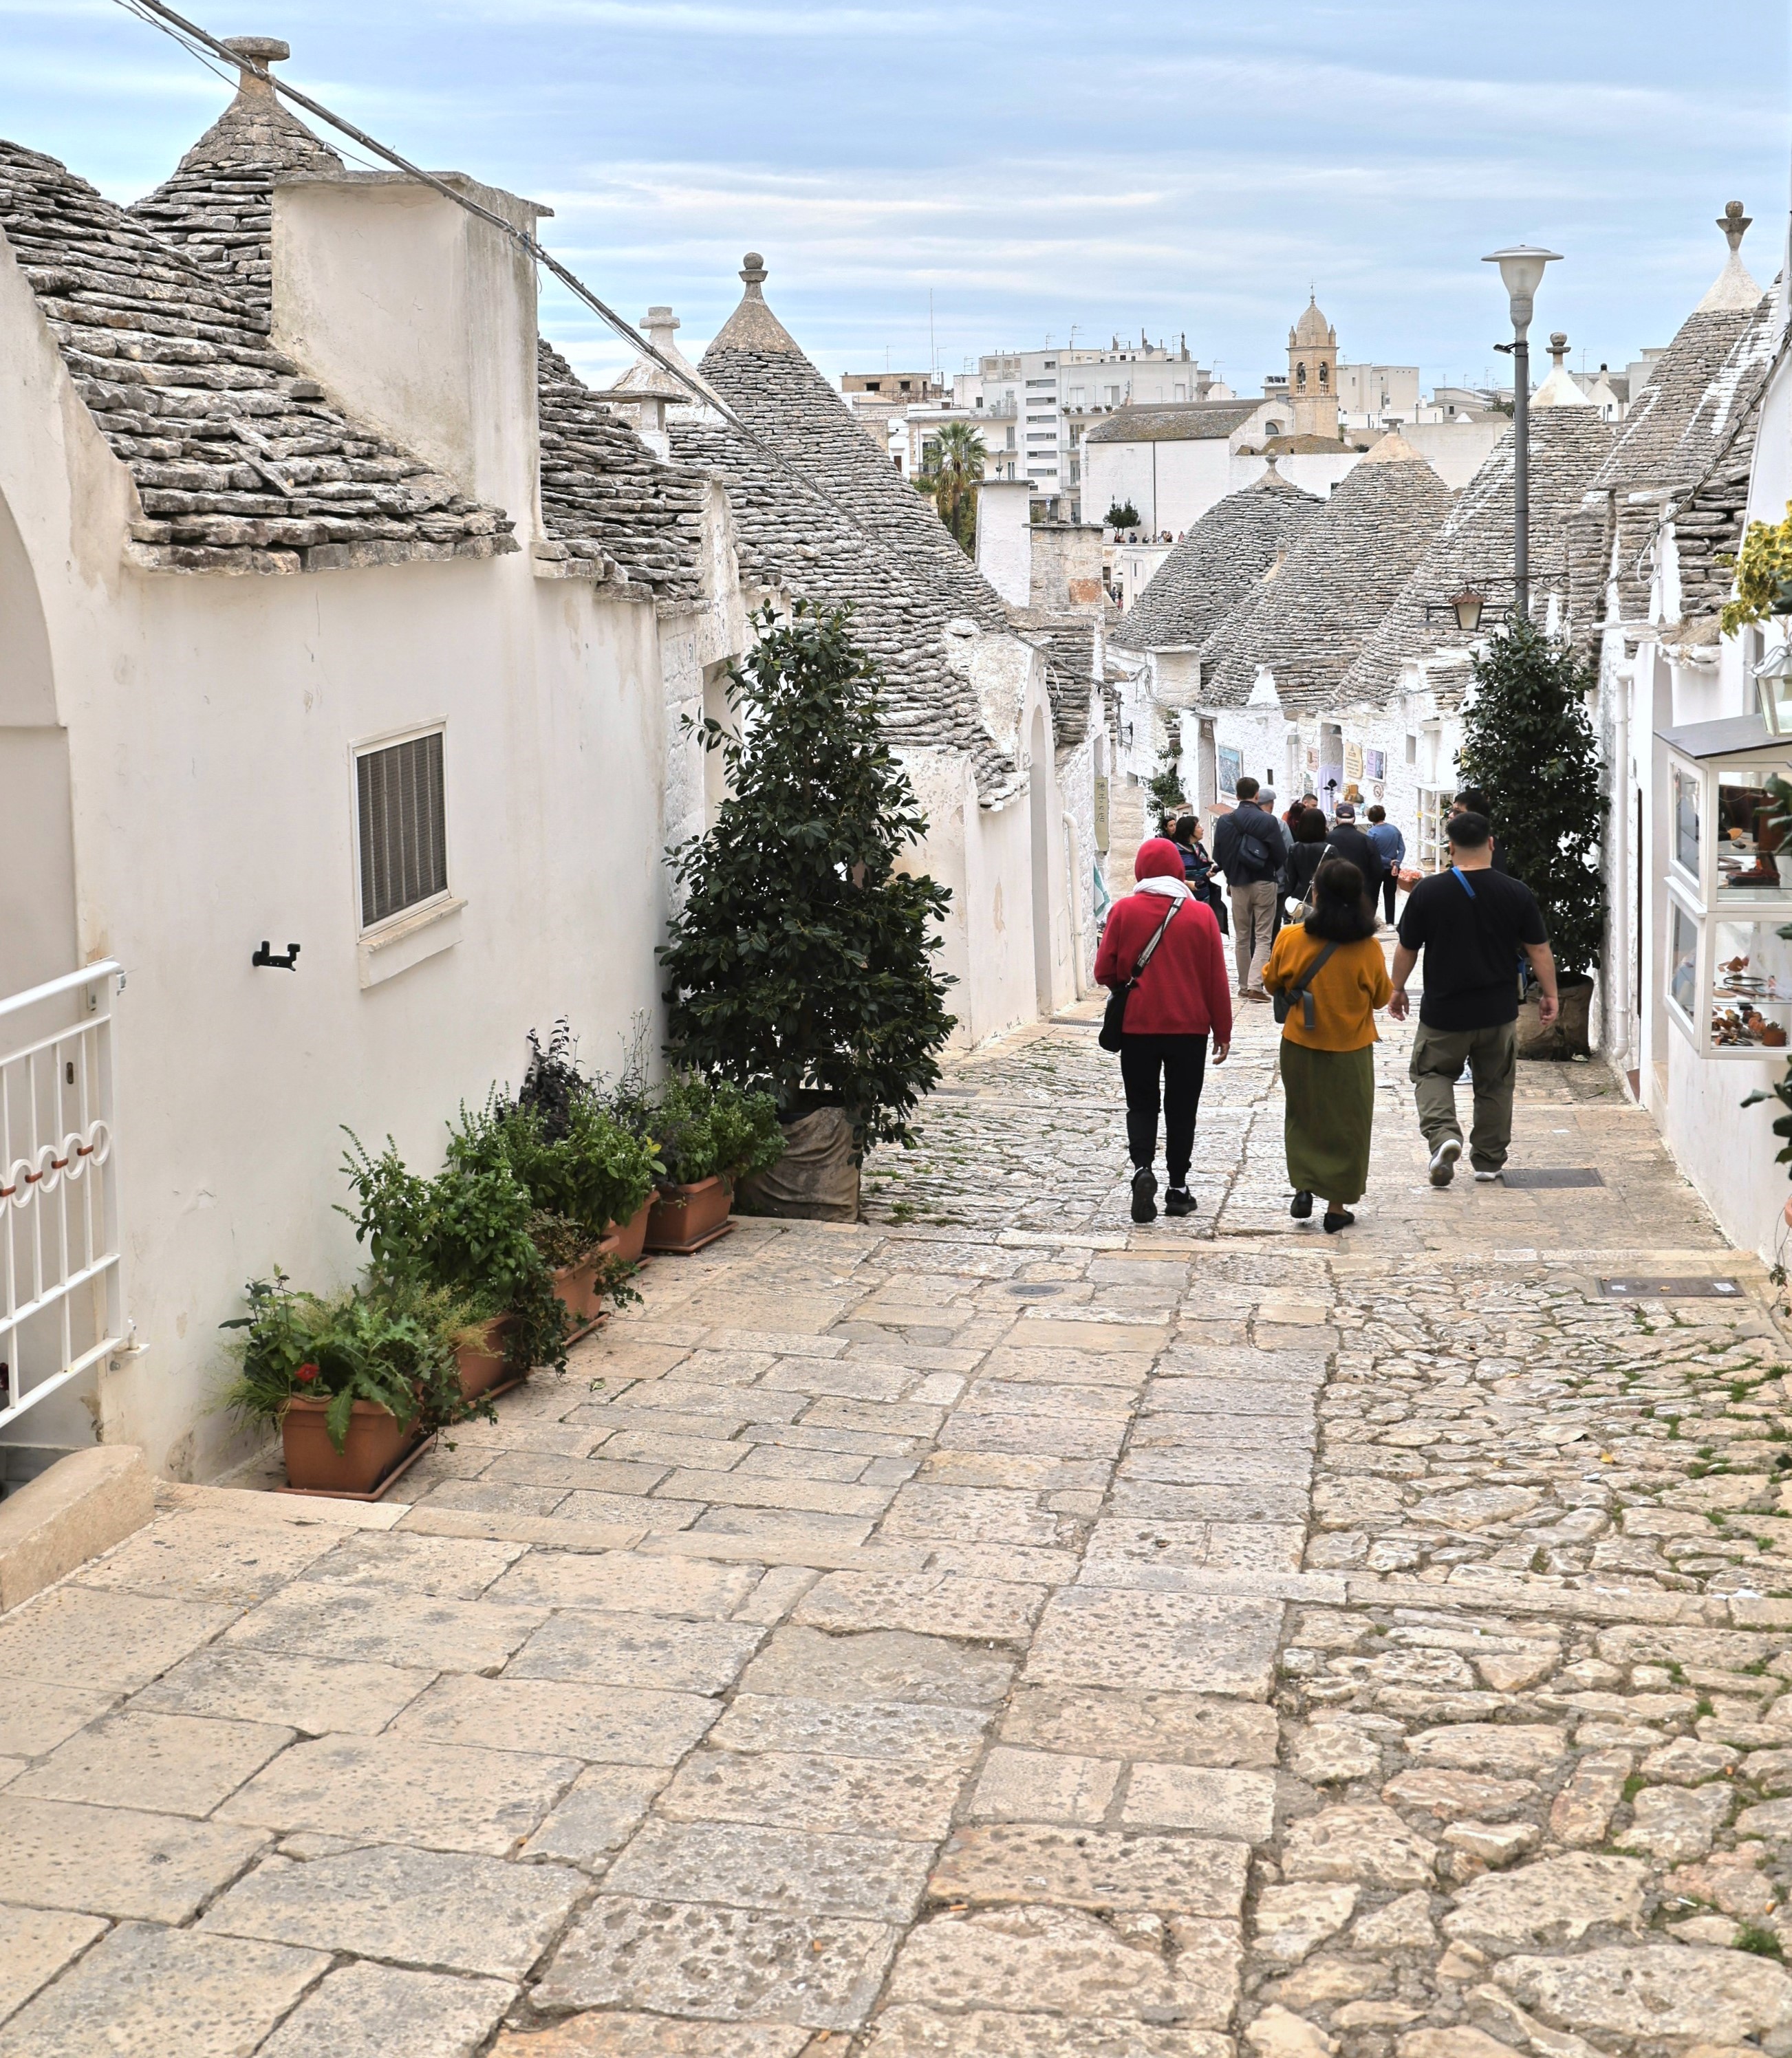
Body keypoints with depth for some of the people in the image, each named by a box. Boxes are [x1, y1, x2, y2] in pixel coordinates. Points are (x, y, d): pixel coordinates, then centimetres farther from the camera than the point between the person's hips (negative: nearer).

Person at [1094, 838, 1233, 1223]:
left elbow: (1104, 972, -5)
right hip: (1189, 1030, 1)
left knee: (1141, 1105, 11)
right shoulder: (1201, 915, -5)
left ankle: (1142, 1168, -12)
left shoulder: (1124, 911, -7)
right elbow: (1217, 980, -1)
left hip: (1137, 1028, 0)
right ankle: (1178, 1188, 15)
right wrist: (1222, 1032, 8)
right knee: (1181, 1109, 13)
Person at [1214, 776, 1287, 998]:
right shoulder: (1268, 821, -11)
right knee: (1263, 937, 0)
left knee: (1242, 937, 14)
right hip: (1264, 883, -3)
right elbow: (1281, 855, -6)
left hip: (1238, 885, 3)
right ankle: (1255, 985, -13)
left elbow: (1218, 856, 4)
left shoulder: (1224, 822, -3)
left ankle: (1244, 985, 18)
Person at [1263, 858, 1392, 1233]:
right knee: (1346, 1125, 11)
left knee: (1302, 1117, 20)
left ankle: (1303, 1188, 9)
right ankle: (1337, 1207, 14)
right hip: (1351, 1051, -1)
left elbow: (1272, 983, 2)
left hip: (1301, 1047, 1)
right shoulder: (1368, 948, -14)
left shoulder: (1290, 939, -14)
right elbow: (1381, 997, -1)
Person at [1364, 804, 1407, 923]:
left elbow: (1372, 854, -19)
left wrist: (1389, 861, -11)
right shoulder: (1394, 830, -2)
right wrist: (1396, 864, -13)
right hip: (1392, 870, 3)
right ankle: (1390, 923, 11)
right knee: (1390, 896, 11)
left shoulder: (1371, 833, -16)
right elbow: (1402, 849, -6)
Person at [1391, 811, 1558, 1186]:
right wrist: (1550, 995, 11)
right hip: (1499, 1013, 2)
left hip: (1443, 1013, -1)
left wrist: (1397, 989, 15)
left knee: (1431, 1073, 16)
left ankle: (1443, 1135, -9)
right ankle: (1488, 1160, 24)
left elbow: (1407, 948, 0)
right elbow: (1539, 950, -2)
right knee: (1494, 1085, 17)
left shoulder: (1427, 892, -10)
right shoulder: (1517, 894, -7)